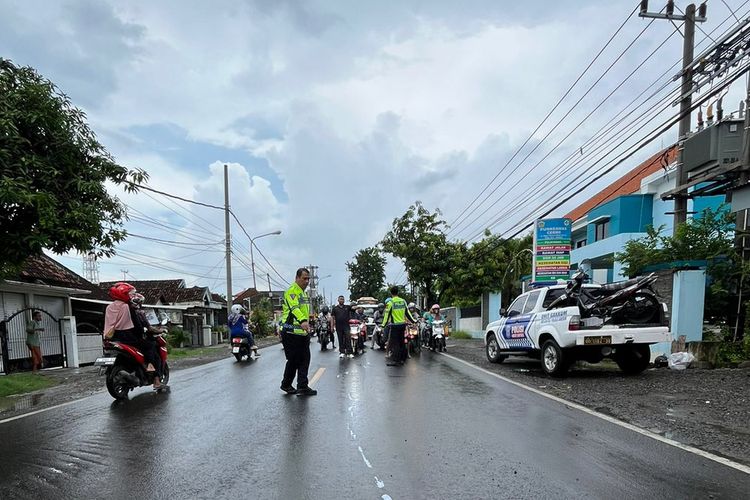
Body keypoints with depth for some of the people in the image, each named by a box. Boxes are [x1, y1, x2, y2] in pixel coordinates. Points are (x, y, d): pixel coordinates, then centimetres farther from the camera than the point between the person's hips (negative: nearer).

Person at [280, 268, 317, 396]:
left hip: (303, 332, 9)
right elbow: (294, 308, -31)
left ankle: (302, 386, 11)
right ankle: (286, 384, 18)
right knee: (293, 360, -1)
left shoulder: (303, 293, 19)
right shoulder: (291, 291, -13)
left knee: (305, 360, 6)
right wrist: (303, 321, -46)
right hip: (291, 333, -9)